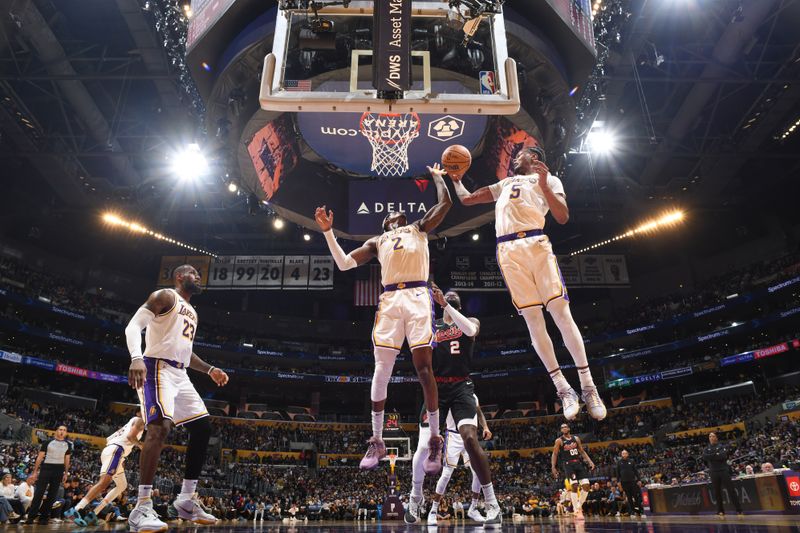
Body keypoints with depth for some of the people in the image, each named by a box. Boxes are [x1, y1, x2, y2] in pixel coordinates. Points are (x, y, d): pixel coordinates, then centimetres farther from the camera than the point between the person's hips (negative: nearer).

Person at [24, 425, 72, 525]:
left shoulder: (68, 444, 8)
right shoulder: (47, 441, -2)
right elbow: (40, 457, -1)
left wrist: (66, 473, 9)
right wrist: (35, 472, -6)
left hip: (59, 470, 3)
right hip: (46, 468, -3)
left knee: (52, 495, 5)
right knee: (39, 493, -6)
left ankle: (43, 516, 13)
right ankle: (31, 517, 1)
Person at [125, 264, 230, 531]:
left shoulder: (192, 312, 24)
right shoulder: (165, 296, -1)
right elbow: (133, 326, -13)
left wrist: (210, 370, 20)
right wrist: (137, 358, -31)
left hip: (180, 375, 9)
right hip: (158, 369, -9)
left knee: (203, 429, 4)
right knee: (160, 427, -25)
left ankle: (186, 500, 10)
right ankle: (141, 508, -21)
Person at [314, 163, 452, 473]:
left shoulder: (419, 228, 23)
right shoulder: (377, 241, 26)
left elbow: (446, 203, 14)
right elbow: (344, 264, 15)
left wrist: (437, 177, 29)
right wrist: (328, 231, 10)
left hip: (418, 297, -2)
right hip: (390, 300, 2)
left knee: (423, 369, -7)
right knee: (381, 371, -3)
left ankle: (435, 441, 4)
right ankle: (377, 442, 9)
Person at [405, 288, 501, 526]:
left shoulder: (471, 321, 10)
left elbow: (470, 330, -15)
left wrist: (446, 304, -23)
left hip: (461, 387, -2)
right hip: (436, 387, 2)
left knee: (470, 439, -19)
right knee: (423, 446, -4)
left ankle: (492, 504, -9)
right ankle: (415, 499, 19)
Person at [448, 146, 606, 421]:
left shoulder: (549, 179, 17)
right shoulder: (504, 184, 31)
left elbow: (563, 217, 1)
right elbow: (466, 199, 34)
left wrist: (544, 186, -9)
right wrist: (456, 179, 31)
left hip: (536, 244, -3)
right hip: (508, 251, 4)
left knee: (561, 312, -11)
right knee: (533, 319, -4)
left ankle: (588, 387, -5)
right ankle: (564, 390, 0)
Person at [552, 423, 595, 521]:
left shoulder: (576, 438, 12)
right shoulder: (559, 441, -1)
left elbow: (582, 451, 17)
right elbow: (555, 454, -1)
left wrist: (589, 461, 5)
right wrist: (553, 467, -10)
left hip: (579, 463, 5)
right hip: (568, 465, -5)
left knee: (586, 485, -4)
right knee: (574, 486, -16)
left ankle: (579, 506, 14)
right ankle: (577, 511, -9)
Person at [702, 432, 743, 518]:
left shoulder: (722, 446, 4)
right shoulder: (707, 449, 11)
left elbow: (723, 455, -14)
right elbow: (705, 457, -9)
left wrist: (712, 456, -10)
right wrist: (717, 454, -12)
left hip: (724, 471, -2)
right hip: (713, 473, 2)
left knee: (731, 490, -5)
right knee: (717, 492, 4)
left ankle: (739, 510, 2)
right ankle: (721, 511, 13)